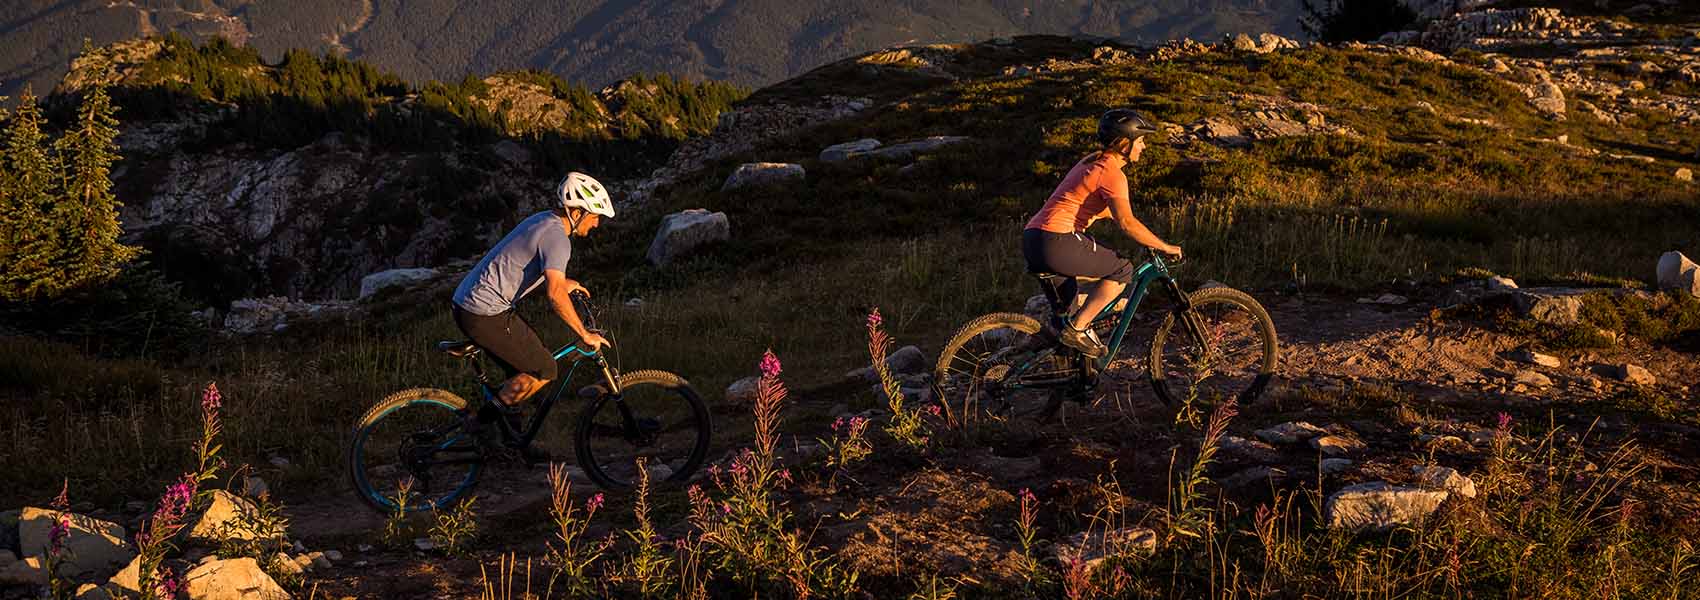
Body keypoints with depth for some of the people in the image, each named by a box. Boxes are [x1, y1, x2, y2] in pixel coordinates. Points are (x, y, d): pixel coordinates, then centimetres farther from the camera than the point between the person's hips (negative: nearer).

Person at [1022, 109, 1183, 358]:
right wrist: (1165, 247, -9)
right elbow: (1127, 223, -18)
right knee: (1122, 270, 0)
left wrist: (1148, 237, 34)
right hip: (1056, 243, -10)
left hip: (1033, 239, 10)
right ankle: (1076, 329, -3)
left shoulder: (1092, 162, 21)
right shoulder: (1112, 173, -9)